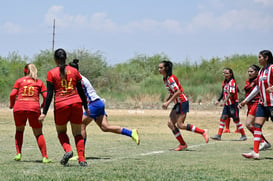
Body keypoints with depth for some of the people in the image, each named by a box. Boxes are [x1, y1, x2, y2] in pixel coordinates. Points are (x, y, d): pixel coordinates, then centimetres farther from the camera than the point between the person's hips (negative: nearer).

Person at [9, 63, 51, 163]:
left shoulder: (19, 81, 12)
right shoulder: (39, 82, 13)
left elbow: (12, 94, 0)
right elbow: (46, 96, 4)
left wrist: (11, 104, 17)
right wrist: (43, 105, 22)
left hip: (19, 108, 1)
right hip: (34, 108, -1)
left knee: (19, 130, 23)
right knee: (38, 133, 6)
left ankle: (18, 153, 12)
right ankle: (45, 157, -4)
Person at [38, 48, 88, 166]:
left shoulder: (52, 73, 0)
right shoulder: (74, 71, 8)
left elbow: (49, 94, -4)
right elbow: (81, 91, 11)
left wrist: (44, 113, -2)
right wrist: (86, 107, 21)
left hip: (61, 105, -2)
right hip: (76, 103, 2)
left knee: (61, 131, 18)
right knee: (77, 133, 11)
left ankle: (68, 150, -7)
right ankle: (81, 159, 0)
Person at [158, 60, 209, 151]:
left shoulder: (170, 78, -17)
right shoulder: (165, 79, 12)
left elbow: (178, 92, -23)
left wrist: (168, 102, -22)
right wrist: (166, 102, 8)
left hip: (182, 102, -10)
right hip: (178, 103, 10)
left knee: (180, 125, -12)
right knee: (170, 123, 2)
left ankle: (203, 132, -4)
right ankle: (182, 144, 7)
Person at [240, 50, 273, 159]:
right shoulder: (261, 71, 16)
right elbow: (258, 88, 24)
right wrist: (246, 100, 27)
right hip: (262, 103, 8)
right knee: (257, 125, 0)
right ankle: (255, 152, -3)